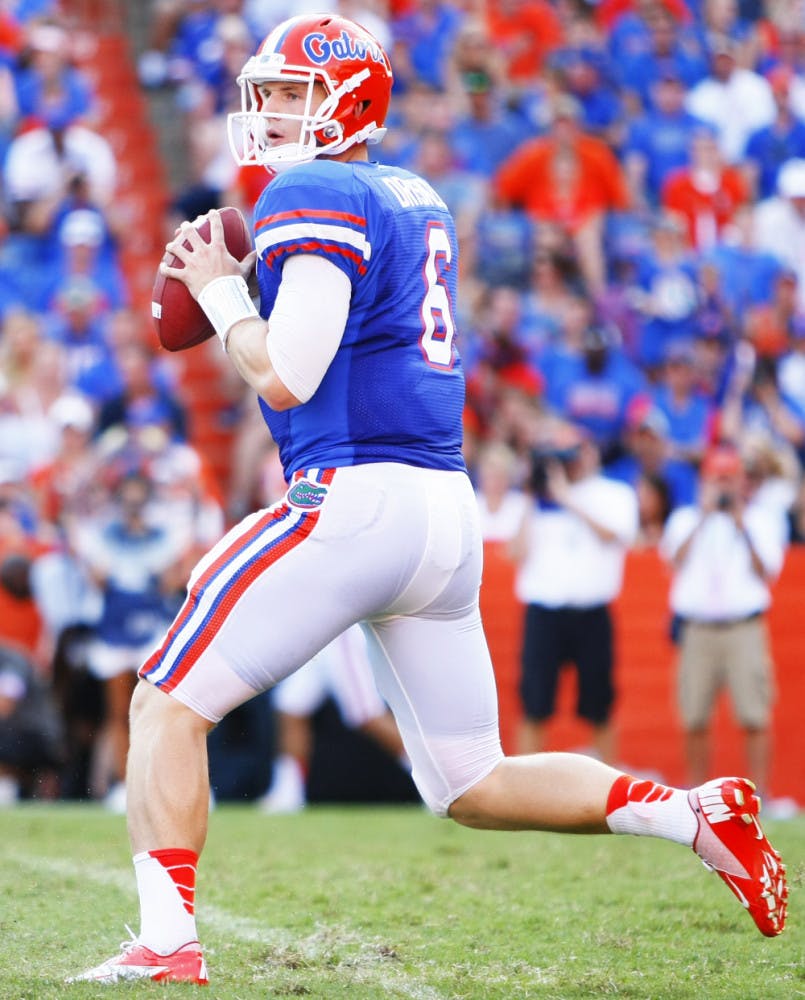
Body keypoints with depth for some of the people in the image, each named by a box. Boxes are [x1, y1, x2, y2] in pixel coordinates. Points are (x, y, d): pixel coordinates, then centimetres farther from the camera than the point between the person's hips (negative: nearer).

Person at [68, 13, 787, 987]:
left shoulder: (315, 198, -8)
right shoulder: (418, 203, 19)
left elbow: (285, 379, -15)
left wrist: (221, 292, 0)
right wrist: (240, 293, 19)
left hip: (357, 497, -9)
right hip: (448, 510, 9)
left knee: (169, 704, -1)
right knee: (473, 787, 16)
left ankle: (167, 941, -10)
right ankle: (696, 814, 6)